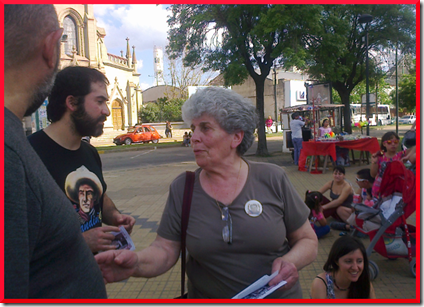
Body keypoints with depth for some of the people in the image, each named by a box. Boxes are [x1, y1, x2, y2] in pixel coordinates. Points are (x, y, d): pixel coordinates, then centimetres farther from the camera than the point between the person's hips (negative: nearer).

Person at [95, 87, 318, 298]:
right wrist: (136, 264, -32)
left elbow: (307, 240, -5)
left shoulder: (272, 179, -13)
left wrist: (291, 261, -25)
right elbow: (165, 250, -12)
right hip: (205, 296, 1)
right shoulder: (181, 189, -10)